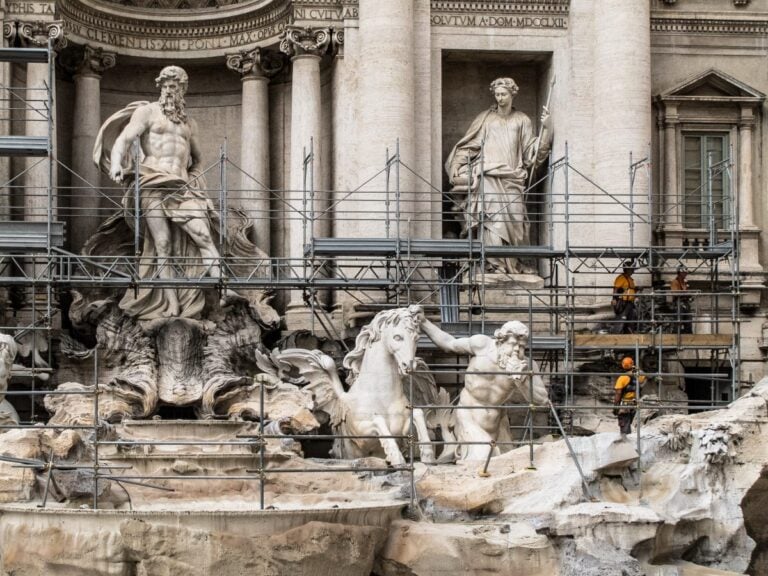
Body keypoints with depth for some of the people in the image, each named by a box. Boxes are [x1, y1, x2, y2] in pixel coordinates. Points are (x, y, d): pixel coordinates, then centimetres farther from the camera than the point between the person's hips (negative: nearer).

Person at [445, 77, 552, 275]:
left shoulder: (522, 121, 14)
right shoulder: (486, 119, 11)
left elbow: (530, 150, 9)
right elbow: (468, 144, 11)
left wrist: (546, 128, 0)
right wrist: (456, 165, 0)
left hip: (511, 178, 2)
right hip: (488, 176, -2)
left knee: (514, 218, -5)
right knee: (493, 216, -16)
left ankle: (514, 264, 3)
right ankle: (496, 262, -20)